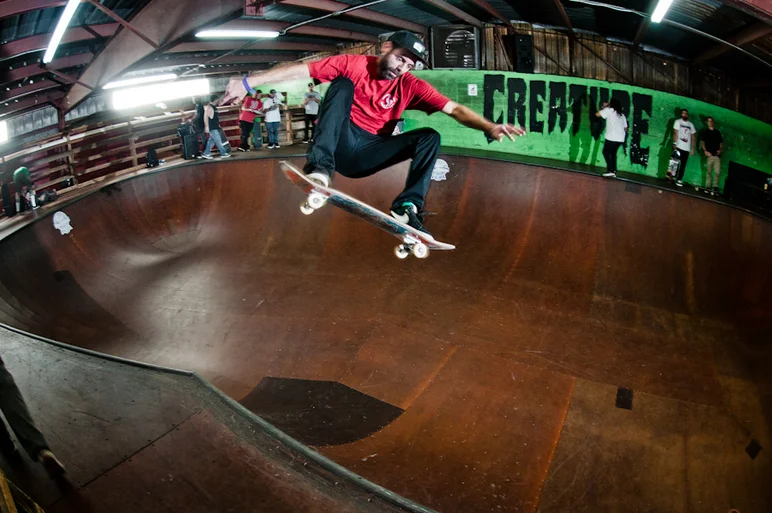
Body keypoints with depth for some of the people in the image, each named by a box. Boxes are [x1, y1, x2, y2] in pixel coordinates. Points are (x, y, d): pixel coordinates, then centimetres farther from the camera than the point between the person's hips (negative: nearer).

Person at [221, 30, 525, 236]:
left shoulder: (410, 86, -2)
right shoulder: (353, 65, -6)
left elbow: (454, 109, -12)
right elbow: (300, 71, -11)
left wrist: (489, 127, -29)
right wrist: (247, 83, -16)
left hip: (367, 155, 2)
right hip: (341, 143, -2)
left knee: (429, 137, -12)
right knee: (342, 85, -24)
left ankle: (408, 208, -26)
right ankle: (320, 167, -40)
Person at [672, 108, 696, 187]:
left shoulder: (691, 124, 17)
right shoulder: (678, 122, 6)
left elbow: (692, 137, 16)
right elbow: (675, 133, -4)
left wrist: (692, 148, 8)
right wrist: (675, 143, -16)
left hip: (687, 148, 3)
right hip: (679, 147, -3)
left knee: (683, 165, 0)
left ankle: (679, 180, 1)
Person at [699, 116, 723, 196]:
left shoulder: (718, 133, 18)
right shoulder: (705, 132, 10)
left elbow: (721, 143, 18)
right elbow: (702, 142, 2)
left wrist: (720, 150, -1)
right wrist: (705, 151, -11)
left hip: (717, 155, 2)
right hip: (709, 155, -2)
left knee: (717, 172, -5)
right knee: (709, 172, -2)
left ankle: (715, 187, 2)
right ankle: (708, 187, 3)